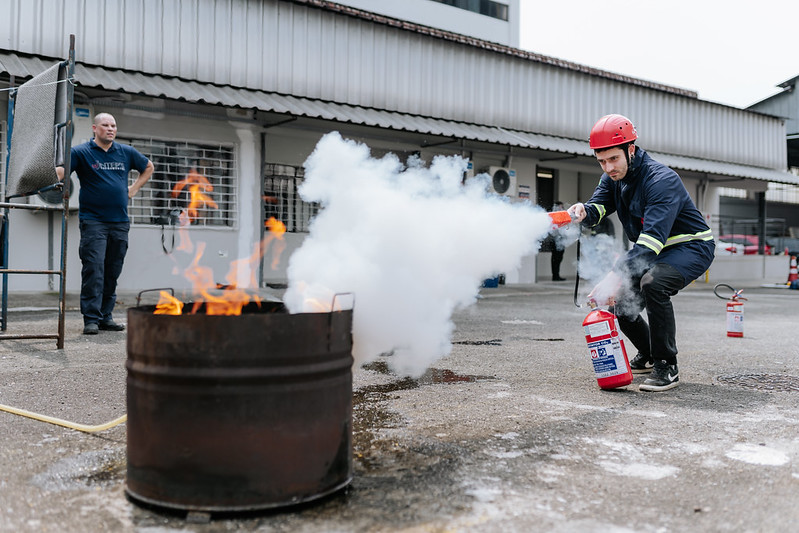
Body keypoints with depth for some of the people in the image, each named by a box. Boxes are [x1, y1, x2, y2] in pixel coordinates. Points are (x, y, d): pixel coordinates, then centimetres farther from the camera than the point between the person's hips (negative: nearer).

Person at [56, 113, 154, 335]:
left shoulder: (126, 152, 12)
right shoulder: (81, 152, 0)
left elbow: (148, 167, 27)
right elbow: (60, 171, -13)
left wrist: (133, 190, 16)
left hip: (120, 222, 4)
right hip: (93, 221, -4)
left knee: (112, 272, 8)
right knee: (94, 270, -10)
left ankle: (106, 316, 16)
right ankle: (91, 319, -6)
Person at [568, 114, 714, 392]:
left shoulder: (662, 179, -29)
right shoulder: (612, 177, -2)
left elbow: (653, 236, -39)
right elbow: (599, 206, -12)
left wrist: (616, 276, -50)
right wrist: (583, 211, -39)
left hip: (692, 247, -8)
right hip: (654, 252, 8)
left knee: (653, 283, -35)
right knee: (618, 299, 1)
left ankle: (667, 366, -21)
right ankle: (647, 355, 28)